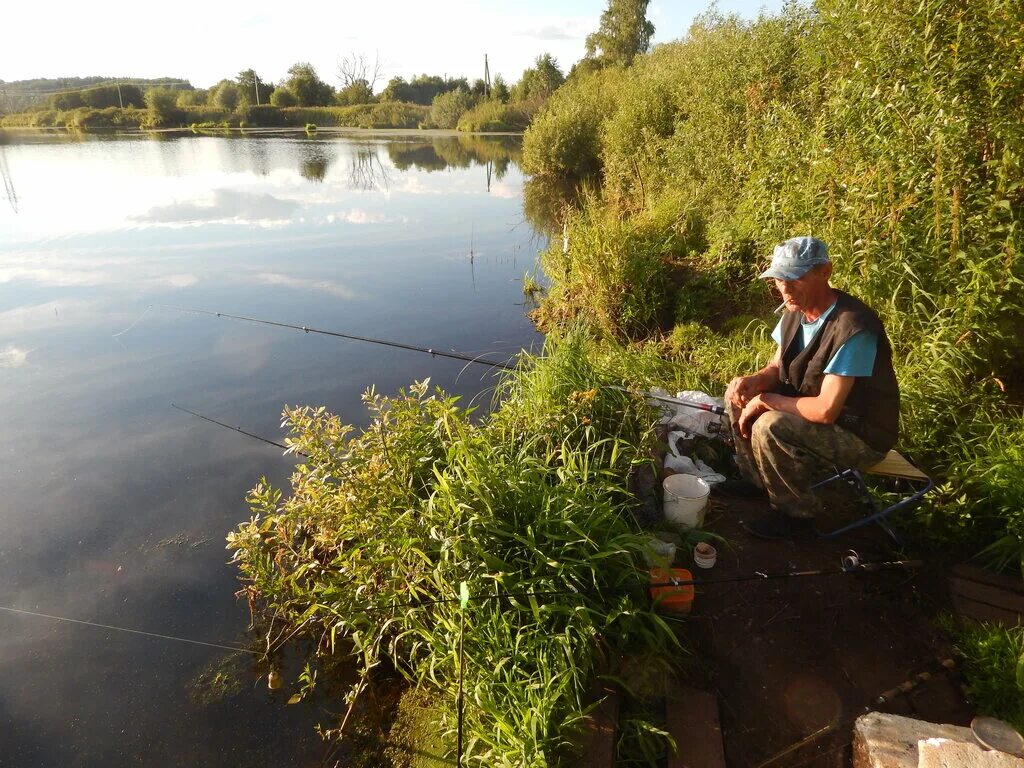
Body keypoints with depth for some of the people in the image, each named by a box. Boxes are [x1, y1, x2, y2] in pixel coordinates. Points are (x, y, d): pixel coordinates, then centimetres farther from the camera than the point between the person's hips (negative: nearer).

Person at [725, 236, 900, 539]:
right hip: (814, 408, 9)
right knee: (737, 397, 2)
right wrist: (753, 382, -17)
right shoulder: (796, 310, -5)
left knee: (770, 427, -31)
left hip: (862, 435, -8)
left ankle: (795, 515, -6)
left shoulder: (852, 327, -31)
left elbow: (825, 410, -34)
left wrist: (765, 400, -21)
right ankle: (755, 479, 19)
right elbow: (777, 367, 7)